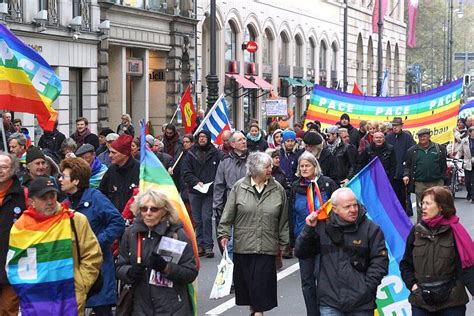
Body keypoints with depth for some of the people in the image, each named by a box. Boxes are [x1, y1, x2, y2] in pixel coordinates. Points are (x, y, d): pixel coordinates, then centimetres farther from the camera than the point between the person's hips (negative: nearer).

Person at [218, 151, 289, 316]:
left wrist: (283, 242, 9)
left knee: (261, 282, -4)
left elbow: (283, 219, 8)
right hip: (242, 245, 1)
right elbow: (228, 214, 2)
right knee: (245, 280, 8)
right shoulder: (239, 187, -1)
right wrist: (224, 234, -4)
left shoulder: (278, 189, 2)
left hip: (266, 246, 0)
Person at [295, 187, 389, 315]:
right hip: (329, 303, 1)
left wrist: (366, 288, -9)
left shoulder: (371, 229, -1)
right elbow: (301, 253, 9)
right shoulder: (323, 227, 5)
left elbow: (380, 261, -2)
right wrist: (308, 229, -5)